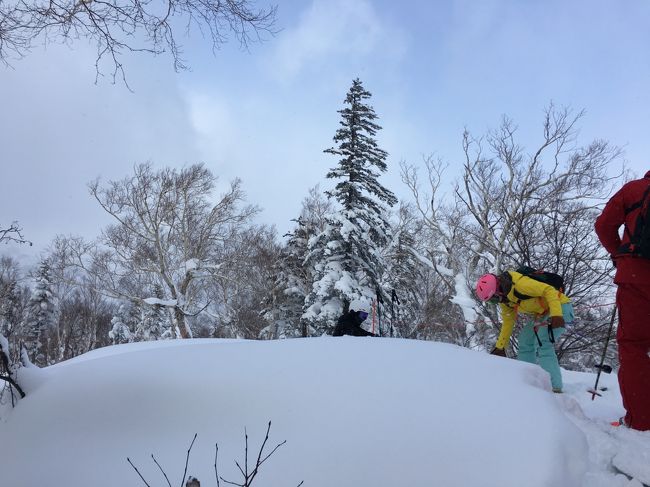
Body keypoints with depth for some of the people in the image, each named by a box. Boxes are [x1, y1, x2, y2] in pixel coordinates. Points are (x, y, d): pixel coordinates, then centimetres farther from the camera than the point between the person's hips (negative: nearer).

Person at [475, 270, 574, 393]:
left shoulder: (519, 283, -29)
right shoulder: (504, 298, 2)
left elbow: (549, 290, -29)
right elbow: (508, 322, 12)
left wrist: (556, 315, -38)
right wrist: (500, 347, 13)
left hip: (559, 307, -10)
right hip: (540, 313, 10)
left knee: (542, 345, -20)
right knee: (525, 342, 9)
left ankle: (554, 388, -19)